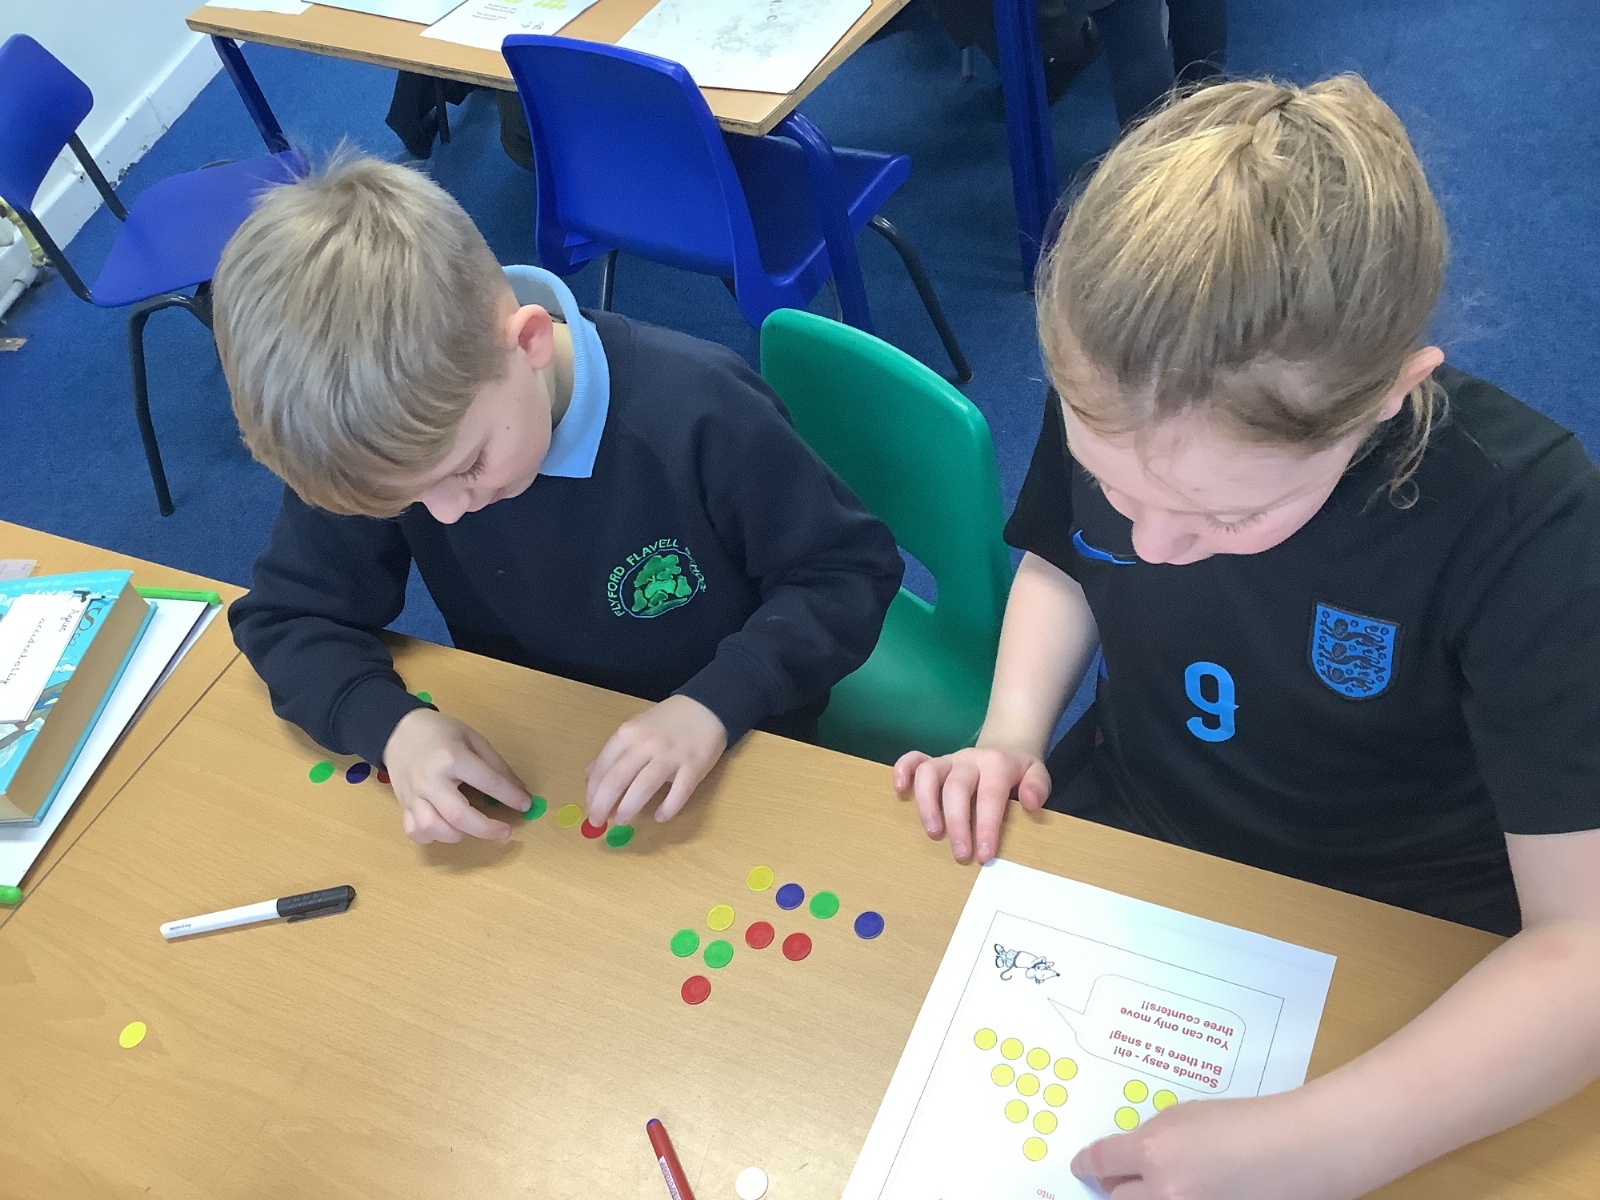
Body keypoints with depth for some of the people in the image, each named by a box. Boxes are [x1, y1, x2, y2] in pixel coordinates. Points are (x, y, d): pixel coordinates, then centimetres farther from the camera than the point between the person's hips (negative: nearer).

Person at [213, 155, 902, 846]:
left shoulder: (696, 409, -27)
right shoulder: (386, 442, -16)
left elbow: (851, 572, -15)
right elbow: (286, 615, -5)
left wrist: (715, 704, -30)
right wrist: (390, 724, -25)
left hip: (729, 766, -4)